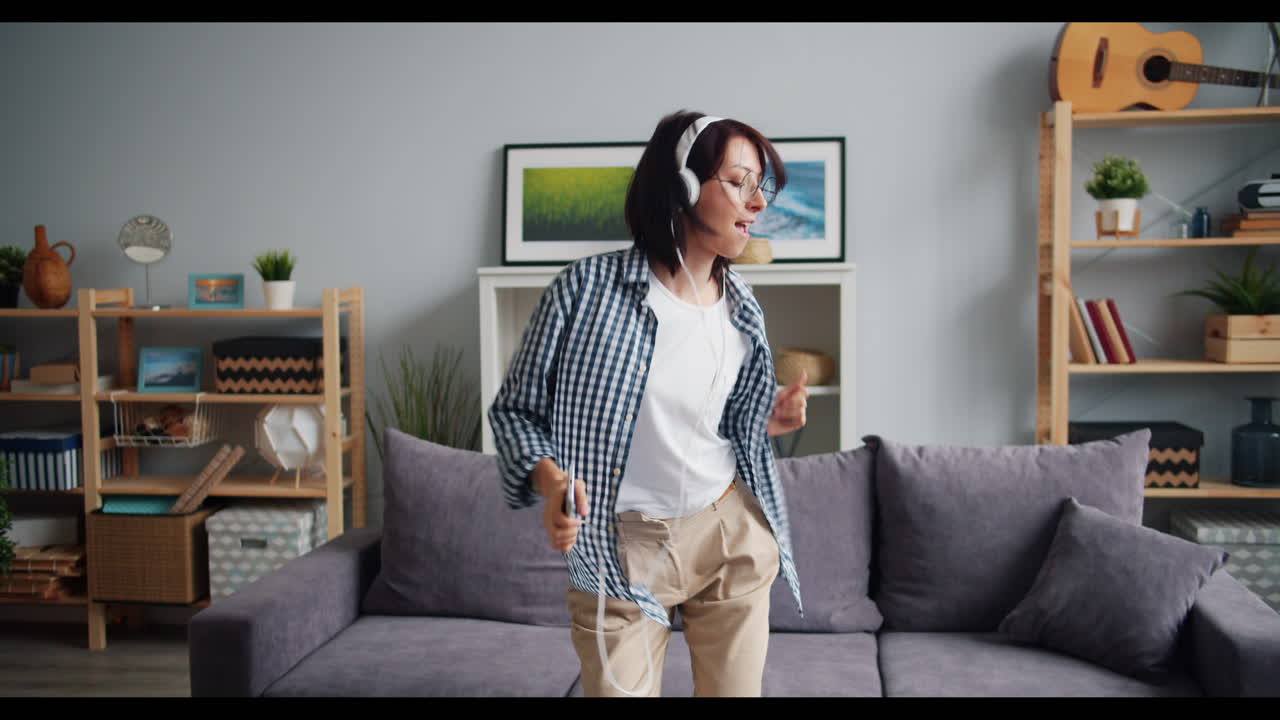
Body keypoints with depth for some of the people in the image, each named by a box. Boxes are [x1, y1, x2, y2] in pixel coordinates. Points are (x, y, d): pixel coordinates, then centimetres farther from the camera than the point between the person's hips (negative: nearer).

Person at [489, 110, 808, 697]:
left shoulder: (741, 310, 1)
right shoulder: (587, 287, -14)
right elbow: (515, 409, -6)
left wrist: (768, 423, -4)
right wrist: (550, 478, -24)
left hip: (732, 538, 4)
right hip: (619, 548, -4)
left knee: (735, 689, 14)